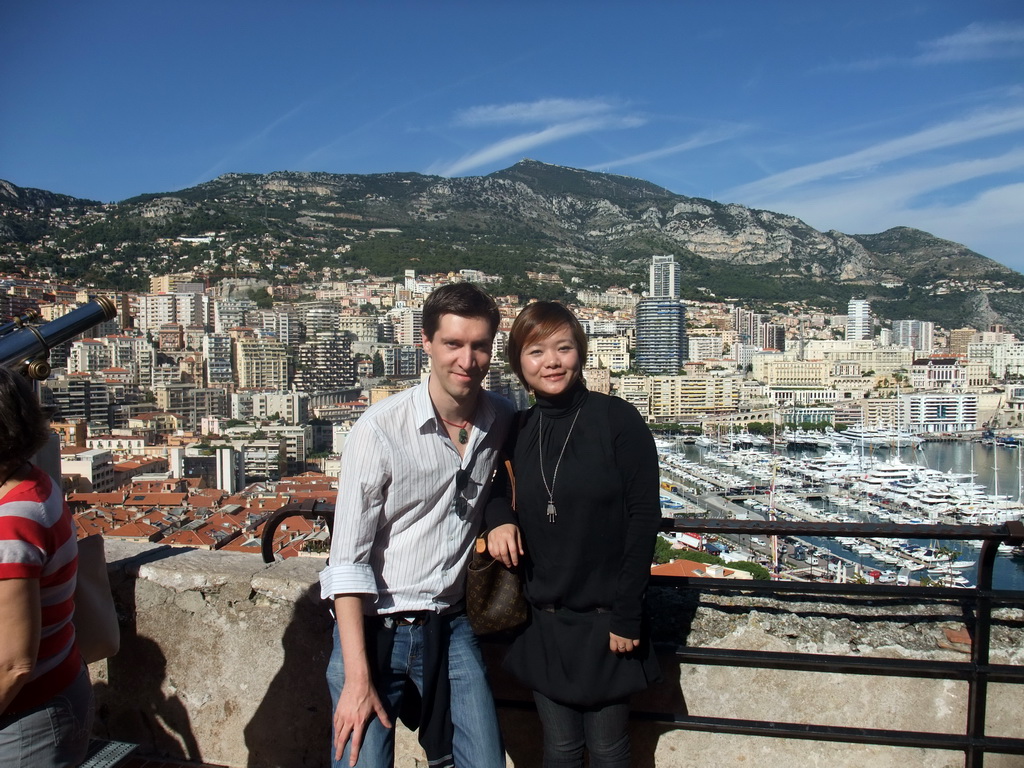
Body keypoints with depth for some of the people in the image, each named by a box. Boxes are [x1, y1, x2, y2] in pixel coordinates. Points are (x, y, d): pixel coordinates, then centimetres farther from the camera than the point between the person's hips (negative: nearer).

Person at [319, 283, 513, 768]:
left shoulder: (504, 421, -2)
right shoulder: (380, 429, -16)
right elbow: (348, 560, -14)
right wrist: (358, 679, -15)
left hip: (451, 627, 4)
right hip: (375, 630, -3)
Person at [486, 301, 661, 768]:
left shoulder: (618, 421, -10)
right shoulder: (518, 431, 2)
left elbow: (644, 518, -10)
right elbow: (495, 487, 16)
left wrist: (627, 615, -12)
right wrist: (498, 515, -8)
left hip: (604, 621, -3)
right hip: (543, 622, 4)